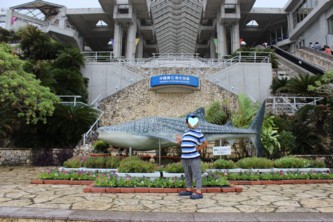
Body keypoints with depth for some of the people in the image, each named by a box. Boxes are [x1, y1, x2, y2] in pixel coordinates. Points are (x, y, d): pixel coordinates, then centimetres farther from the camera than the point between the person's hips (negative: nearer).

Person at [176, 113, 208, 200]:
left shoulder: (198, 133, -2)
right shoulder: (185, 132, 15)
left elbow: (205, 143, -1)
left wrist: (198, 149, -4)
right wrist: (179, 142, 1)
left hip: (194, 158, -7)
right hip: (184, 158, 7)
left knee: (197, 175, -2)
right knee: (187, 175, 17)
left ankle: (198, 192, 2)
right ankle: (189, 190, 30)